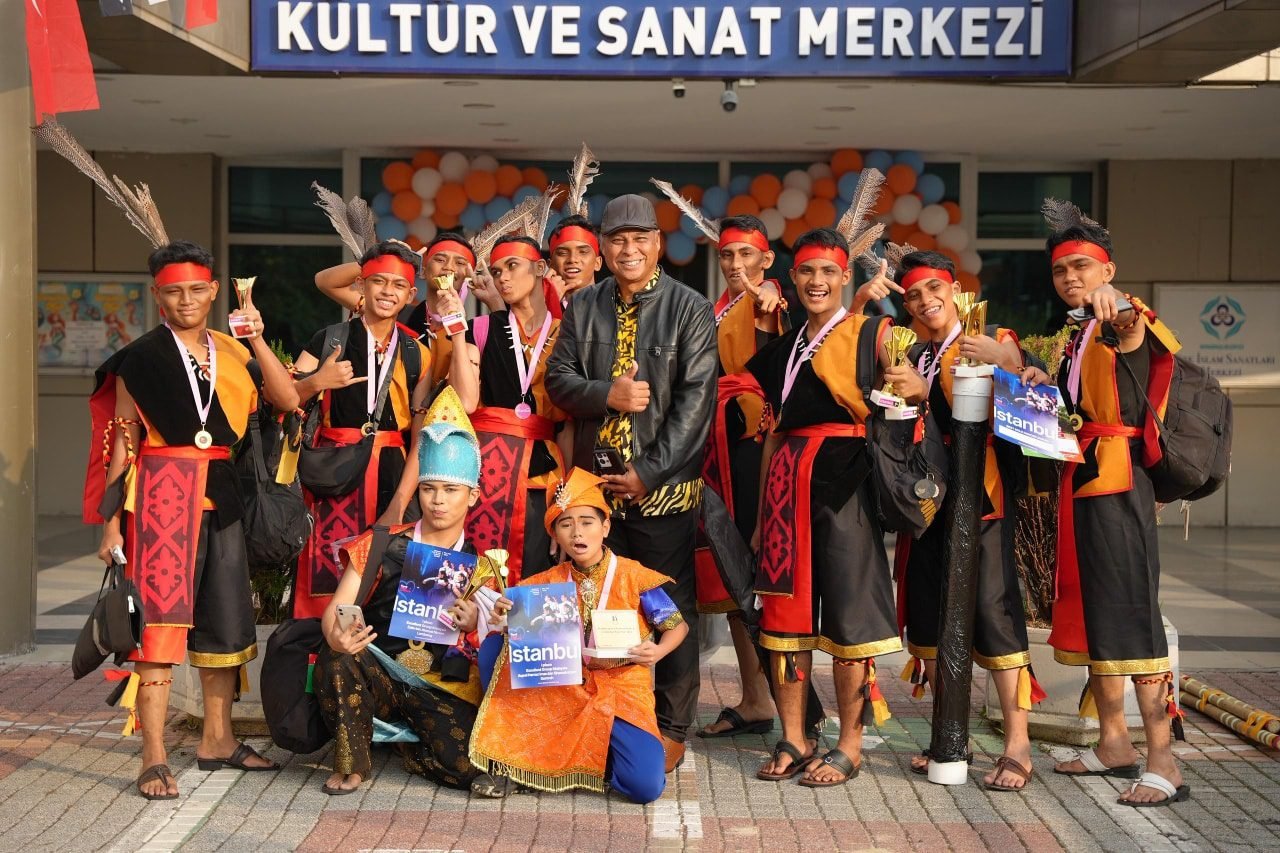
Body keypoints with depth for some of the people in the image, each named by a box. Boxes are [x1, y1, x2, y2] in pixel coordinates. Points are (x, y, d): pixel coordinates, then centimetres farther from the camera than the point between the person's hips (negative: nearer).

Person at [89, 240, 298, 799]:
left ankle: (217, 740, 24)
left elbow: (286, 400, -2)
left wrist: (256, 339, -9)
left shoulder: (230, 353, 12)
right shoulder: (140, 358, 1)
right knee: (160, 616, -9)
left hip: (219, 495, 5)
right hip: (161, 495, -5)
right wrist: (112, 519, -7)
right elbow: (122, 443, -1)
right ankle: (154, 759, -8)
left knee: (224, 617, 10)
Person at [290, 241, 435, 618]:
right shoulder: (330, 340, 6)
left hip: (392, 480, 2)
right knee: (326, 591, -8)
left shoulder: (417, 355, 10)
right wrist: (315, 383, -15)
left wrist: (399, 507, -7)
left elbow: (420, 441, 3)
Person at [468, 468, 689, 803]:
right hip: (562, 692, 3)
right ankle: (507, 757, -6)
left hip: (619, 690, -3)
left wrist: (656, 652, -19)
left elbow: (678, 627, 1)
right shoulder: (549, 582, 2)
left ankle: (598, 751, 9)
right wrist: (502, 615, -20)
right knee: (495, 645, -16)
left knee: (646, 786, -25)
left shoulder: (634, 576, -7)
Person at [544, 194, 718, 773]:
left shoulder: (690, 310, -3)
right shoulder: (583, 308, 9)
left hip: (663, 486, -3)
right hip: (595, 484, 3)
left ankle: (672, 730, 13)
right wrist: (605, 394, -15)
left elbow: (697, 398, -9)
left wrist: (649, 472, -14)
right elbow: (557, 378, 6)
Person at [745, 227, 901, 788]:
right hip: (787, 482, 6)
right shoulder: (782, 349, 19)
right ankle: (792, 740, 15)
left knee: (846, 609, -3)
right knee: (785, 607, 5)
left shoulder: (869, 334, 3)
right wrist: (762, 514, 16)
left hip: (843, 480, -5)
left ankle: (849, 746, 6)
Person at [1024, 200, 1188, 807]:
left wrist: (1117, 306, -54)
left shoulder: (1127, 321, -7)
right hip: (1082, 479, 9)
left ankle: (1163, 762, -12)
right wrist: (1042, 387, 4)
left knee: (1131, 611, -12)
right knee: (1089, 609, 11)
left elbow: (1132, 332, -33)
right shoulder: (1078, 337, 19)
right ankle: (1114, 744, 20)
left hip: (1120, 478, -9)